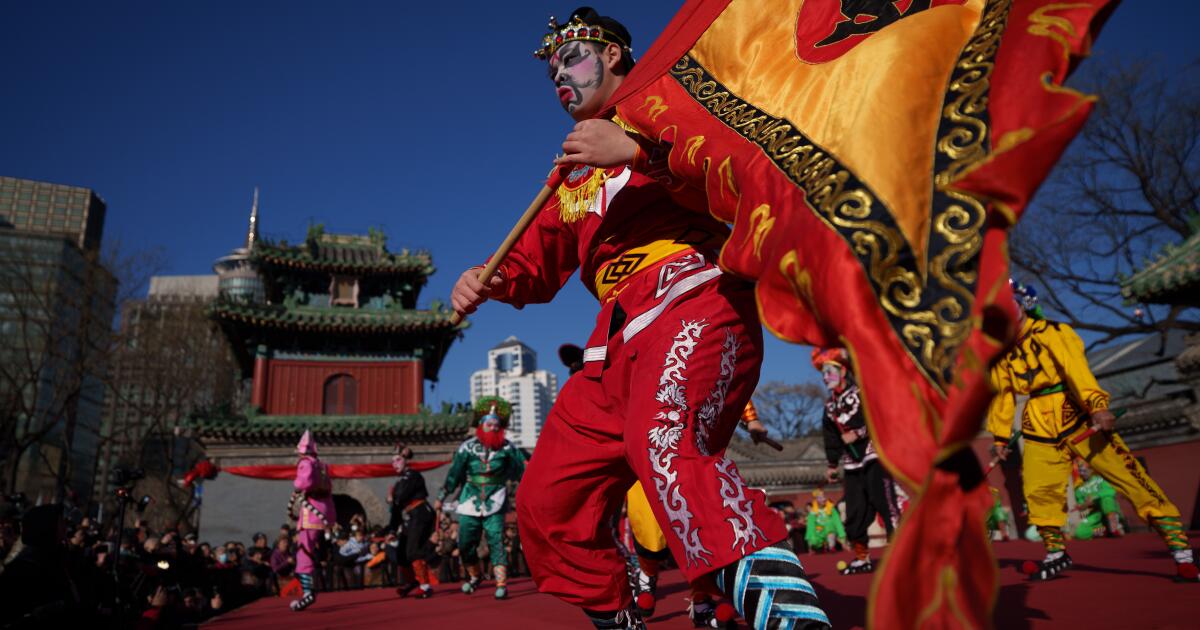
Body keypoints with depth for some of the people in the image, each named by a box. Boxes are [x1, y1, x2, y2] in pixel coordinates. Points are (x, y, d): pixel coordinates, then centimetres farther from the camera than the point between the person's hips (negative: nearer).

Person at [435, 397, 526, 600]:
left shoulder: (507, 448, -2)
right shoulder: (467, 447, -2)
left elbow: (522, 472, 6)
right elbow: (454, 474, 5)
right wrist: (442, 497, 9)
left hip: (495, 504, -2)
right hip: (470, 502, 2)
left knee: (496, 542, -11)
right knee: (466, 544, 8)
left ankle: (502, 583, -6)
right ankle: (474, 576, 32)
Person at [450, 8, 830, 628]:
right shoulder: (574, 173, 33)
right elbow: (538, 261, 29)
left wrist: (637, 149, -20)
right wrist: (493, 280, 7)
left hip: (696, 298, -7)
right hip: (618, 338, 8)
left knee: (662, 440, -38)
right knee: (547, 507, 4)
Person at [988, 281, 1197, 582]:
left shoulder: (1050, 332, -7)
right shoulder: (1001, 351, 10)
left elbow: (1075, 368, -23)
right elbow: (1001, 395, 17)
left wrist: (1097, 405, -38)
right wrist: (1000, 435, 20)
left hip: (1078, 420, -5)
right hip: (1040, 432, 5)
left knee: (1131, 477, -10)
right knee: (1039, 493, 1)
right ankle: (1056, 554, 20)